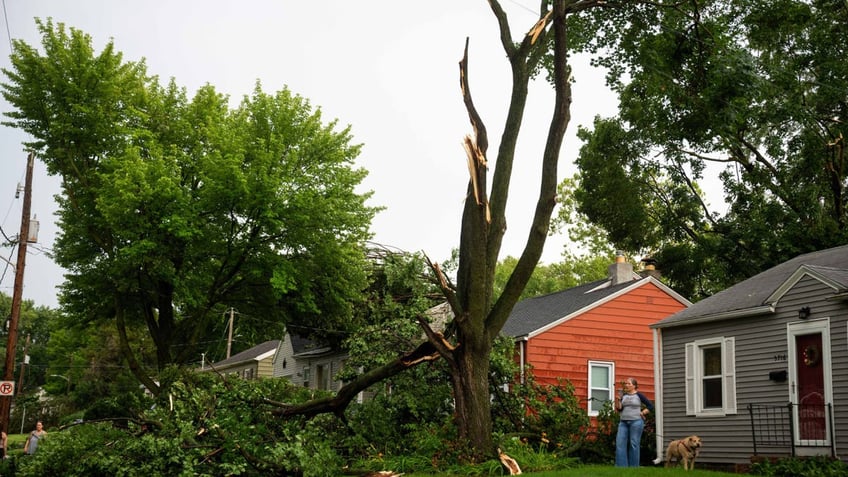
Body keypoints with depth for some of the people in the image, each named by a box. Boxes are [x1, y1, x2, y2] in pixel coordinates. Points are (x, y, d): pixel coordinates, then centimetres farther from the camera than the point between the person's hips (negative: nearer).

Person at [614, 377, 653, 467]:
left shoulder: (639, 395, 1)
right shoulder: (623, 395, 12)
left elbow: (651, 406, 3)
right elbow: (619, 409, 5)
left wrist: (642, 413, -4)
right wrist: (618, 400, -9)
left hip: (636, 422, -4)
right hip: (623, 422, 4)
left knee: (634, 444, -3)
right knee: (620, 443, -5)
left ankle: (633, 467, 3)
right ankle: (621, 466, -3)